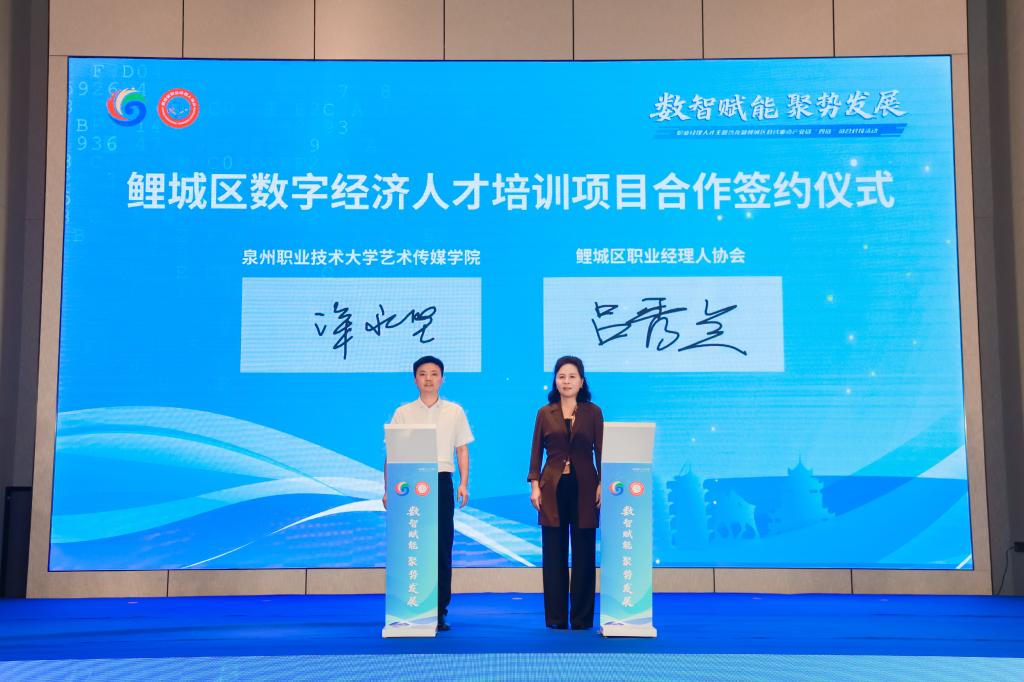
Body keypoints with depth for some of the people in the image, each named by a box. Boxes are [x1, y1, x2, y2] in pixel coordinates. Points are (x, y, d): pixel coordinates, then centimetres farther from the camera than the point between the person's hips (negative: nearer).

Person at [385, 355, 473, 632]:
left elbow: (462, 450, 9)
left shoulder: (454, 412, 9)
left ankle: (439, 611, 8)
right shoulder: (403, 413, 7)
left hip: (441, 482, 0)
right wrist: (388, 489, 0)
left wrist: (464, 483, -2)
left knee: (442, 548, 1)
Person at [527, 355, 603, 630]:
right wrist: (534, 484, -3)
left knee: (583, 552, 2)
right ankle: (556, 616, 11)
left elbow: (600, 451, 3)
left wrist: (602, 484, -7)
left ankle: (582, 617, 11)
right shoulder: (545, 413, 6)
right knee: (554, 553, 3)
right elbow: (536, 452, 7)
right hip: (553, 487, 1)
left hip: (584, 487, -1)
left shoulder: (593, 412, 4)